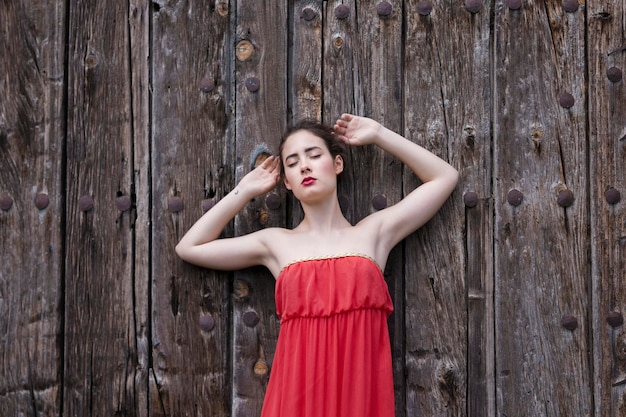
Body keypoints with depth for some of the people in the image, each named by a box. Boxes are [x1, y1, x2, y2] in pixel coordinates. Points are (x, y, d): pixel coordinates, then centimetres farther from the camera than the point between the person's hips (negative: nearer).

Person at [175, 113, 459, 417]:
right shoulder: (276, 244, 12)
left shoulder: (374, 232, 10)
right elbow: (188, 247, 14)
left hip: (360, 389, 0)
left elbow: (446, 177, 14)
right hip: (298, 391, 1)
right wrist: (245, 191, 15)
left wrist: (379, 135, 14)